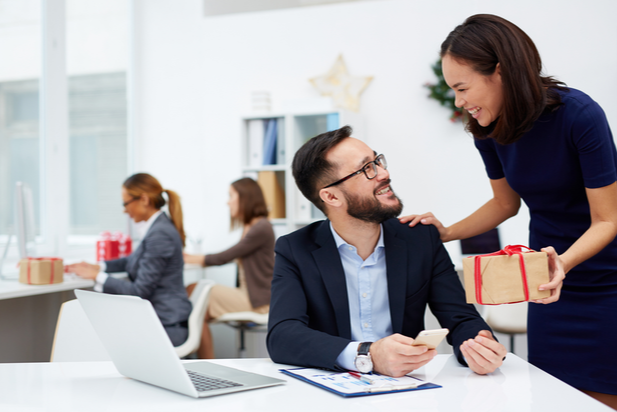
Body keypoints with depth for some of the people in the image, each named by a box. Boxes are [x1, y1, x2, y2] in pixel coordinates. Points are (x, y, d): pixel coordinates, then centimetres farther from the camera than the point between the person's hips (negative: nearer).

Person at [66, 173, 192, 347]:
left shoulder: (160, 235, -21)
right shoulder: (160, 227, 9)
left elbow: (140, 291, -19)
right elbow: (133, 261, 28)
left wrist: (97, 276, -12)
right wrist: (98, 266, 17)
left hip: (167, 326, -9)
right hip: (154, 316, 9)